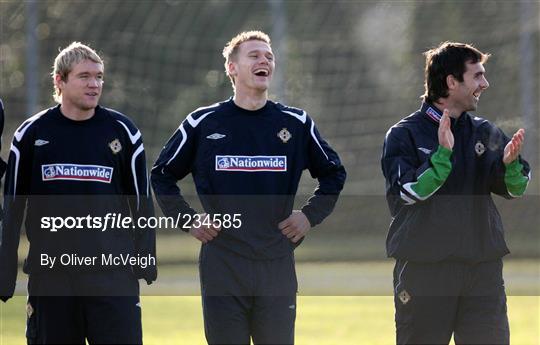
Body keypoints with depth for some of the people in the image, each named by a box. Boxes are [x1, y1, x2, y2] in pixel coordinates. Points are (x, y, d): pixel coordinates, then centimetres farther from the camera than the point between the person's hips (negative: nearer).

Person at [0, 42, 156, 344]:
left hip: (113, 271, -1)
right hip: (49, 271, 1)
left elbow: (142, 203, 9)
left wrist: (145, 261, 1)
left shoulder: (122, 131, 4)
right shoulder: (31, 134, 5)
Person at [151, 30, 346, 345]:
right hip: (222, 266, -1)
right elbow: (163, 174, 13)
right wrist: (188, 220, 3)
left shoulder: (296, 124, 6)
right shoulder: (202, 124, 3)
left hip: (277, 267, 1)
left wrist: (311, 216, 7)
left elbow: (333, 173, 19)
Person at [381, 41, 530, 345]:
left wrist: (510, 164, -22)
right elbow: (407, 192, -15)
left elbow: (516, 189, -1)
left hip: (484, 269, 3)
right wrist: (443, 154, -24)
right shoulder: (404, 135, -3)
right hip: (423, 270, -3)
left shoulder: (486, 134, 9)